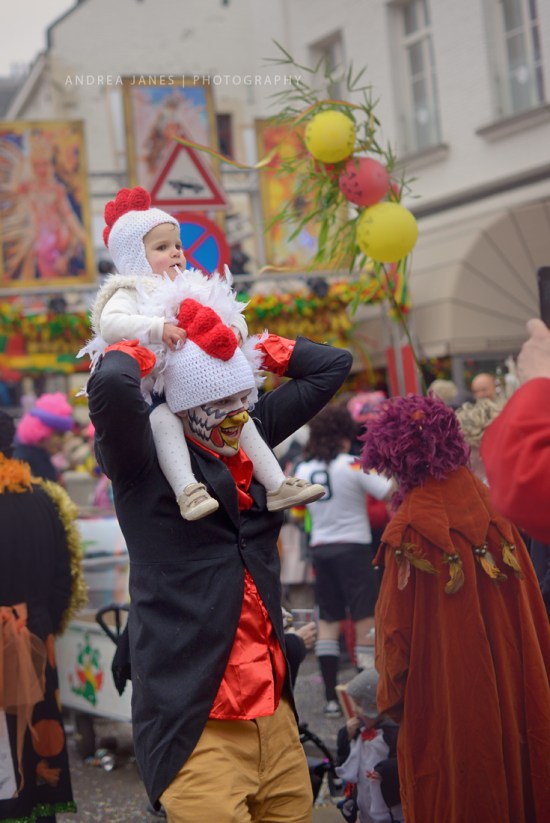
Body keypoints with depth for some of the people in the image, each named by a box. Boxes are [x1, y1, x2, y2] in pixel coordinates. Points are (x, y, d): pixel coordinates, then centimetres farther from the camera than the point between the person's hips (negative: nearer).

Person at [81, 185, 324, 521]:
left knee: (241, 418, -1)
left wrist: (236, 330, -5)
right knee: (164, 420, -35)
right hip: (155, 398, -7)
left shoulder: (195, 290, 18)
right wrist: (158, 328, -31)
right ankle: (188, 491, -42)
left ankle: (277, 485, 5)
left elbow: (233, 317, 20)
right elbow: (109, 324, -22)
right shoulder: (131, 293, -3)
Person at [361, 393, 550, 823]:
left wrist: (391, 691, 2)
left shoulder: (410, 528, -16)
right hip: (514, 687, 4)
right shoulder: (493, 505, -3)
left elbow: (396, 625, -11)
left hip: (444, 695, -4)